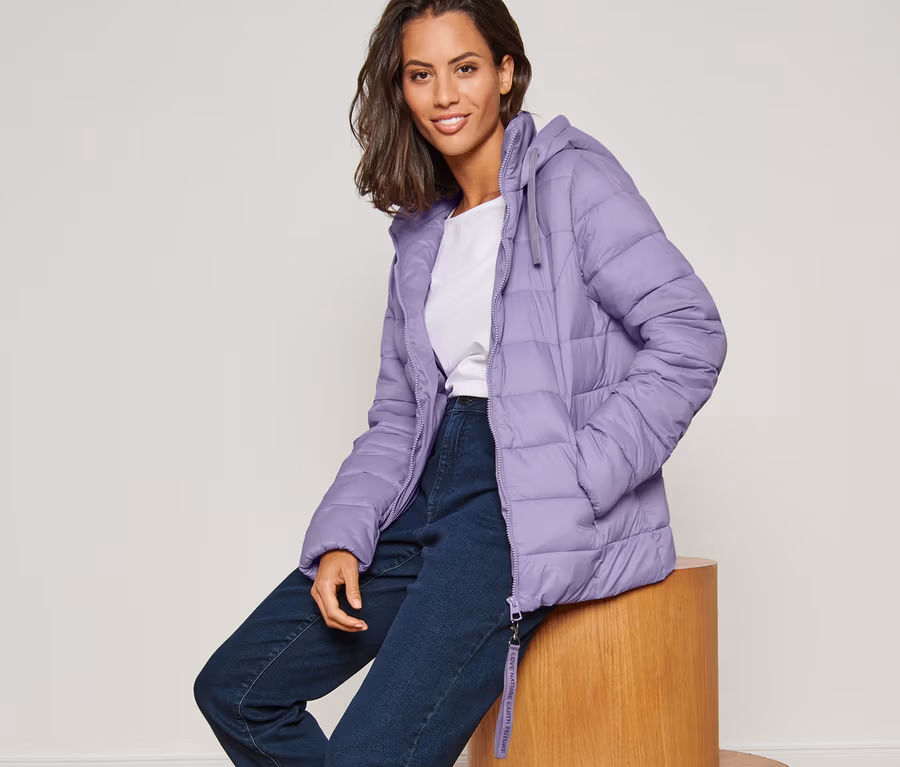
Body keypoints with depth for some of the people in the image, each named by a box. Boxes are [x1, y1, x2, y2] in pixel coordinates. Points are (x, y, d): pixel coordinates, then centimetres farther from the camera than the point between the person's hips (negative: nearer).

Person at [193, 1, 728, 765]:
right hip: (431, 494, 8)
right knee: (234, 689, 5)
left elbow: (690, 332, -13)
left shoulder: (571, 177, -3)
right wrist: (341, 541, 1)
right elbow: (397, 416, 16)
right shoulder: (422, 229, 17)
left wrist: (577, 481, -17)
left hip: (528, 512, -7)